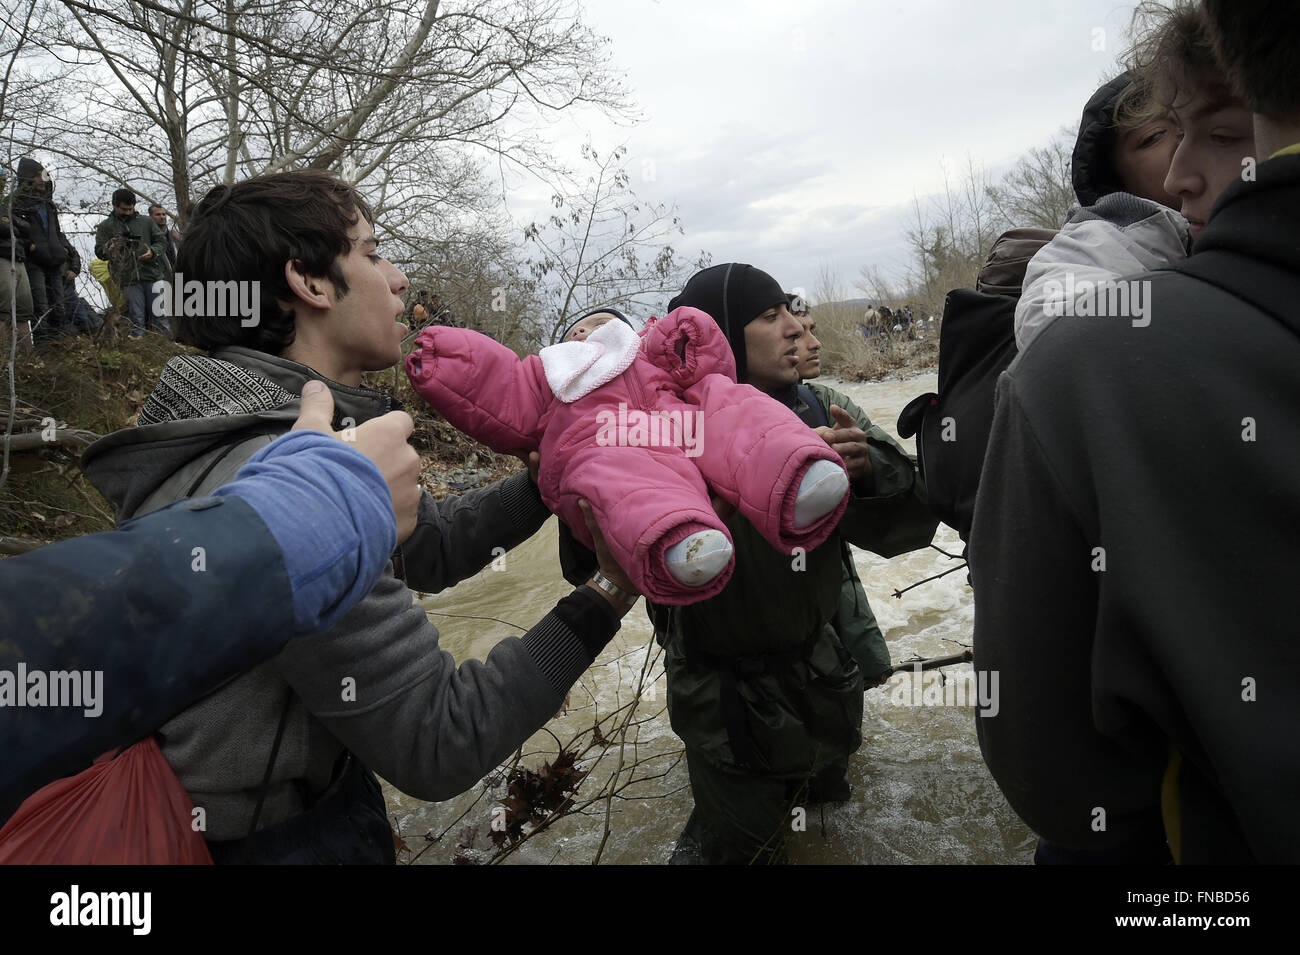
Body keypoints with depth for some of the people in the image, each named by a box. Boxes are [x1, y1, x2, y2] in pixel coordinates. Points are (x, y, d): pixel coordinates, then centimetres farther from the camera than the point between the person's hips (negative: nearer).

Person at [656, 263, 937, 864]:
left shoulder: (822, 412, -11)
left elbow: (910, 524, -12)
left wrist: (870, 467, -33)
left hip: (819, 672, 5)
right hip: (724, 694, -4)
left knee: (823, 787, 29)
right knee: (746, 842, 11)